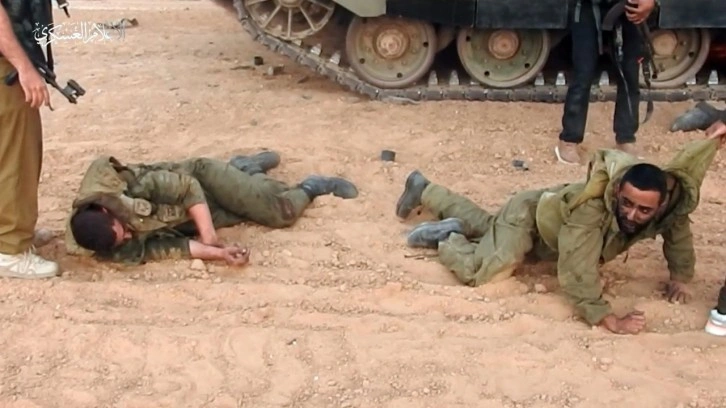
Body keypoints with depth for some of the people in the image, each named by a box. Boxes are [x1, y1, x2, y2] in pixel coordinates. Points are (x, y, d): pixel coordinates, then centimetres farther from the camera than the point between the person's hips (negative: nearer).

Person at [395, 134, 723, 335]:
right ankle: (447, 238, 8)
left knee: (481, 225, 30)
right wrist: (612, 322, -52)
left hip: (550, 212, 7)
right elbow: (577, 275, -50)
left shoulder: (668, 205, -29)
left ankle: (424, 190, 52)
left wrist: (679, 277, -5)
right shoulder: (591, 208, -49)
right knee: (476, 271, -25)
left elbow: (679, 232, -5)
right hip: (528, 214, -7)